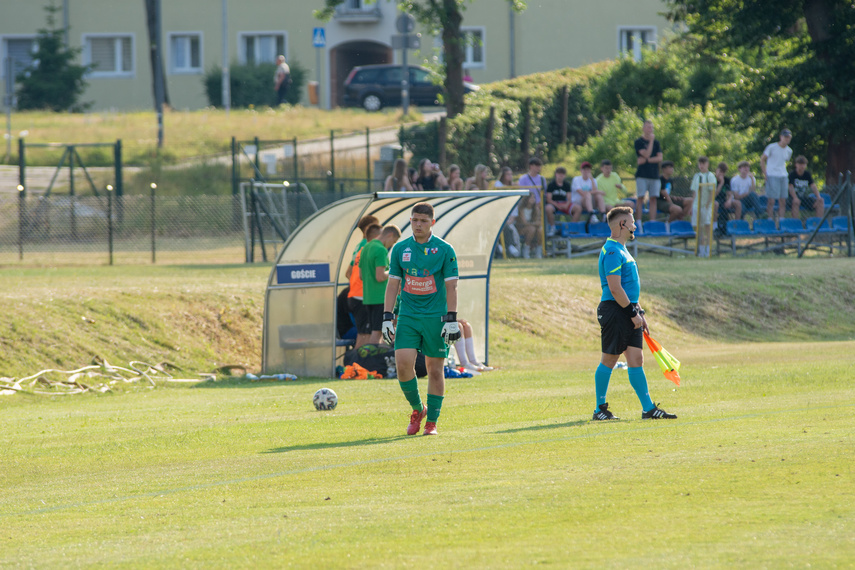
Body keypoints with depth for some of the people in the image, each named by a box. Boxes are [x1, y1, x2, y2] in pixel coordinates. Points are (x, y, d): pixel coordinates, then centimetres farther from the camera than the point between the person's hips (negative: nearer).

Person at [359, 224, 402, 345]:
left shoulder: (366, 248, 14)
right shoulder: (381, 250, -15)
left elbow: (361, 274, 20)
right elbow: (380, 277, -21)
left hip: (368, 297, 9)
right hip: (380, 298, -9)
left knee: (374, 331, 14)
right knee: (377, 332, -6)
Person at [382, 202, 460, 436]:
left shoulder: (445, 250, -3)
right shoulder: (400, 249, 6)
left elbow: (451, 286, -4)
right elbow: (393, 284, 8)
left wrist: (451, 320, -11)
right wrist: (387, 318, 2)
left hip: (436, 318, -2)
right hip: (407, 317, 2)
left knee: (435, 369, 1)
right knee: (403, 363, -13)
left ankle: (431, 422, 11)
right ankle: (417, 409, 9)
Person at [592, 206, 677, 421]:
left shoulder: (621, 250, 18)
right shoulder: (612, 252, -14)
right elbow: (615, 288, -21)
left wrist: (639, 313, 22)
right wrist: (633, 312, -18)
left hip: (628, 312, 10)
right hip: (614, 311, -10)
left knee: (636, 359, 6)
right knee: (609, 360, -2)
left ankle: (648, 408, 4)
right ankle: (600, 409, 6)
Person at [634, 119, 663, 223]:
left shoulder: (656, 143, 14)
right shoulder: (639, 142, 2)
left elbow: (660, 158, 4)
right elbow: (646, 154, -11)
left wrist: (646, 160, -8)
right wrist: (651, 141, -8)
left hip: (654, 175, 4)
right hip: (642, 174, -4)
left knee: (653, 199, 1)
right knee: (640, 198, -7)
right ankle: (638, 222, -8)